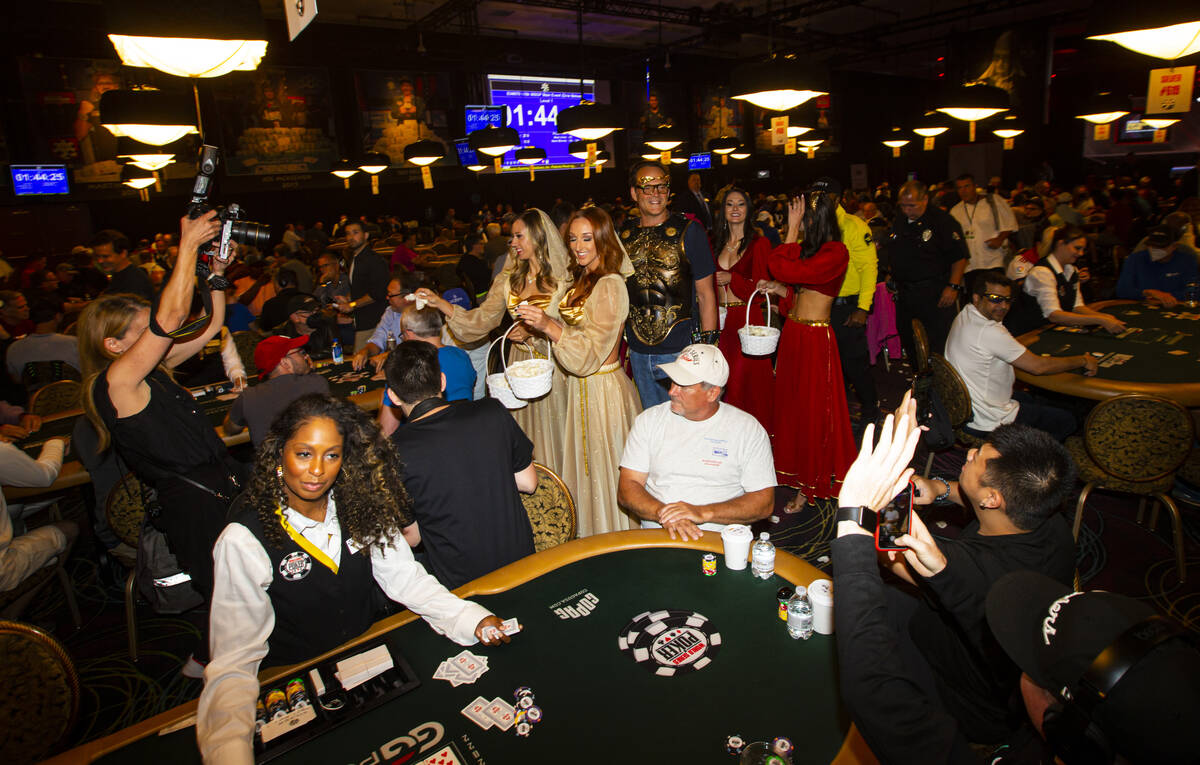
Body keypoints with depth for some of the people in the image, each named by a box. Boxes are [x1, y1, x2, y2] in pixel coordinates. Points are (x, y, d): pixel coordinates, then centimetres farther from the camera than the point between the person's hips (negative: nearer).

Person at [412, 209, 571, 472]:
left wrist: (535, 331, -21)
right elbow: (482, 319, 2)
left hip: (553, 367, -4)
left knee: (551, 432, 3)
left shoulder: (563, 279, -6)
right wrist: (440, 303, -8)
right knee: (524, 435, 11)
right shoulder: (508, 279, 7)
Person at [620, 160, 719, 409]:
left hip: (682, 350, -4)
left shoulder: (688, 231, -4)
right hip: (639, 353, 4)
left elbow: (705, 294, -5)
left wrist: (708, 348, -10)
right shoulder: (624, 233, 6)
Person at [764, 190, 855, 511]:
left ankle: (809, 485, 15)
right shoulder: (808, 248, 12)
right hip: (792, 333, 8)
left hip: (814, 338, -8)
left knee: (812, 410, 2)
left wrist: (792, 229, -15)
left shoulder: (836, 252, -14)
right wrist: (777, 288, 4)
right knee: (790, 403, 14)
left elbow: (783, 269, -23)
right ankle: (794, 471, 29)